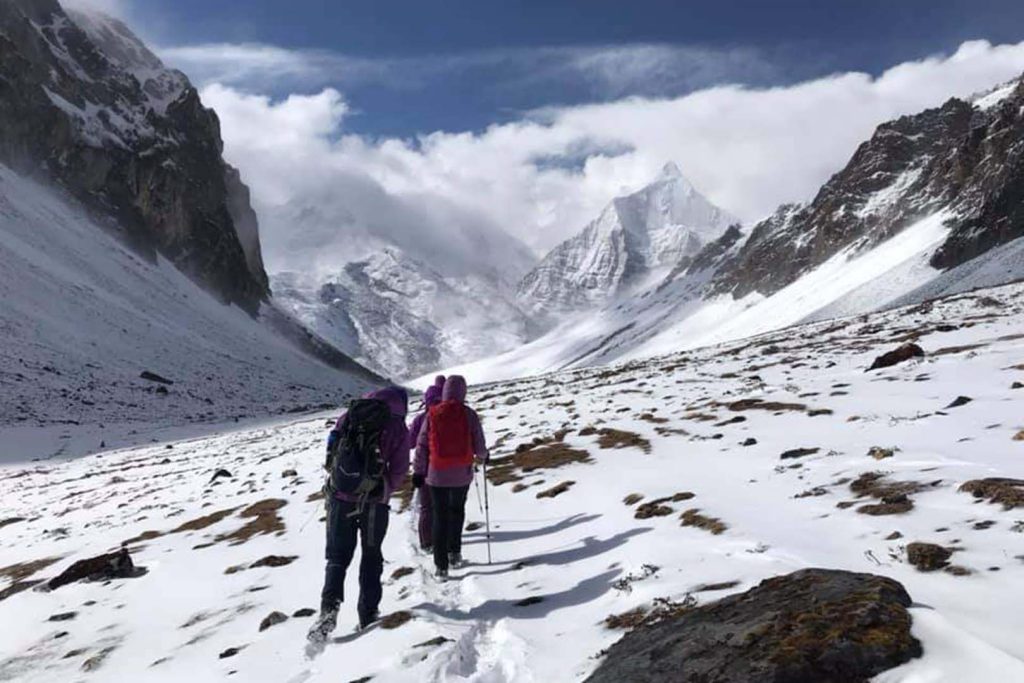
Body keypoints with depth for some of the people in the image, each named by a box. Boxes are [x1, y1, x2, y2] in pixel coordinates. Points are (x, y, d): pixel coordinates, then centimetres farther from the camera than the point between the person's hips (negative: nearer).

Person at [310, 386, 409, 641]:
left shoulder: (349, 415, 1)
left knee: (338, 555, 13)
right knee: (371, 556, 16)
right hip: (374, 502, -1)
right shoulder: (398, 428, -6)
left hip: (340, 497, 1)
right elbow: (399, 470, -6)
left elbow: (331, 453, 8)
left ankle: (329, 607, -6)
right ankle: (368, 614, 16)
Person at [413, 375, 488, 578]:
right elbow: (479, 445, -3)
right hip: (462, 473, 0)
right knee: (457, 510, 23)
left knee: (440, 517, 9)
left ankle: (441, 565, 9)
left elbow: (421, 445, -2)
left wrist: (418, 471, 6)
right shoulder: (469, 414, -7)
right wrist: (482, 456, 19)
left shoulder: (432, 414, -4)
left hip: (437, 474, 0)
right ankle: (454, 552, 22)